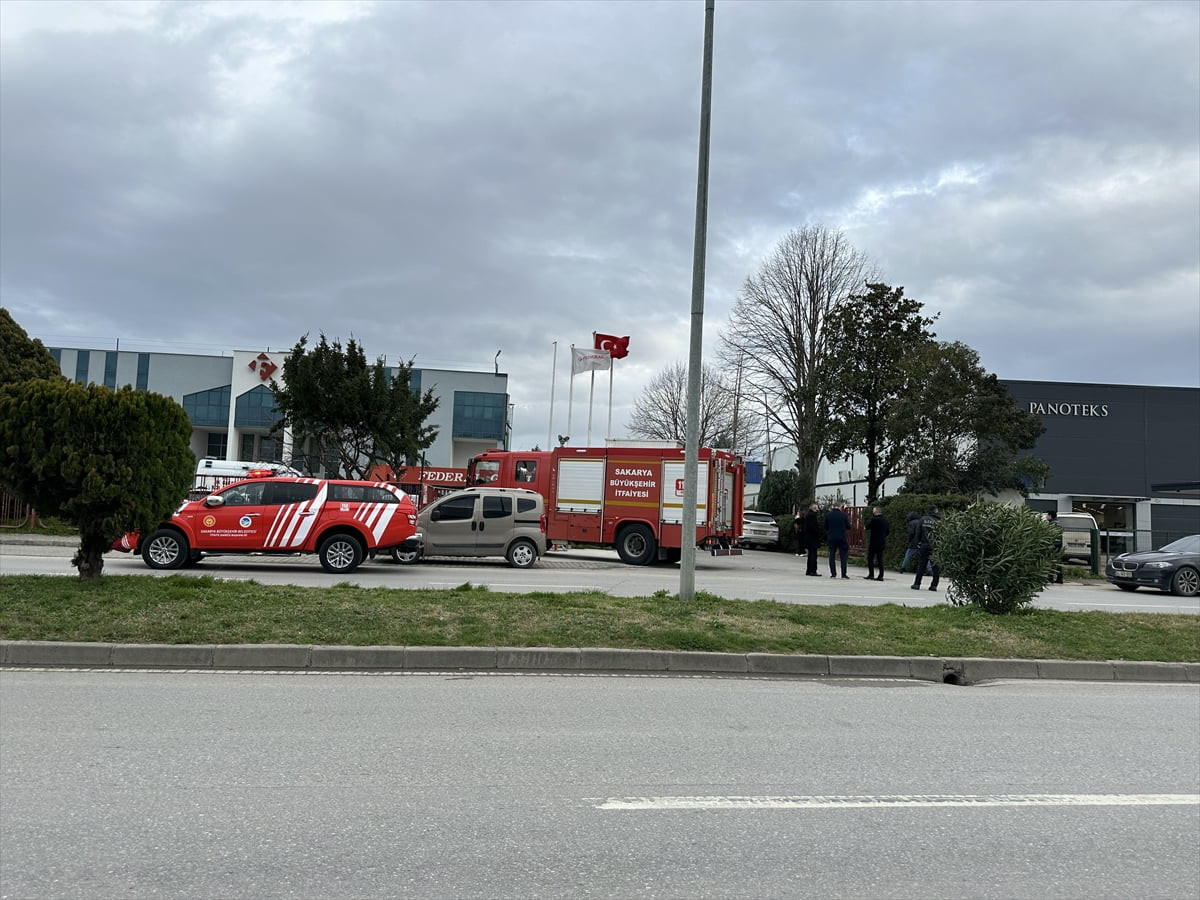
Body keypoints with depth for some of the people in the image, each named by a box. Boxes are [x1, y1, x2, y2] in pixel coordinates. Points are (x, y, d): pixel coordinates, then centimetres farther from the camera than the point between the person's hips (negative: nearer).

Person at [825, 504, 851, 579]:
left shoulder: (828, 515, -2)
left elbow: (826, 527, 3)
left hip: (831, 537, 1)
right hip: (842, 537, -1)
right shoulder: (844, 515, -4)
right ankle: (843, 574, 0)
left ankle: (833, 573, 4)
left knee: (832, 555, 7)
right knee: (843, 556, 5)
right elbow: (848, 527, 1)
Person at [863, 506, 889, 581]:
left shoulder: (874, 519, -13)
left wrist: (865, 526, 15)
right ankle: (881, 576, 6)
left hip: (874, 542, -7)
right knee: (880, 559, 8)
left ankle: (871, 575, -3)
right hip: (882, 543, 7)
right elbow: (887, 532, 15)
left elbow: (867, 527, -6)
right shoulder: (885, 521, 9)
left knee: (870, 558, 0)